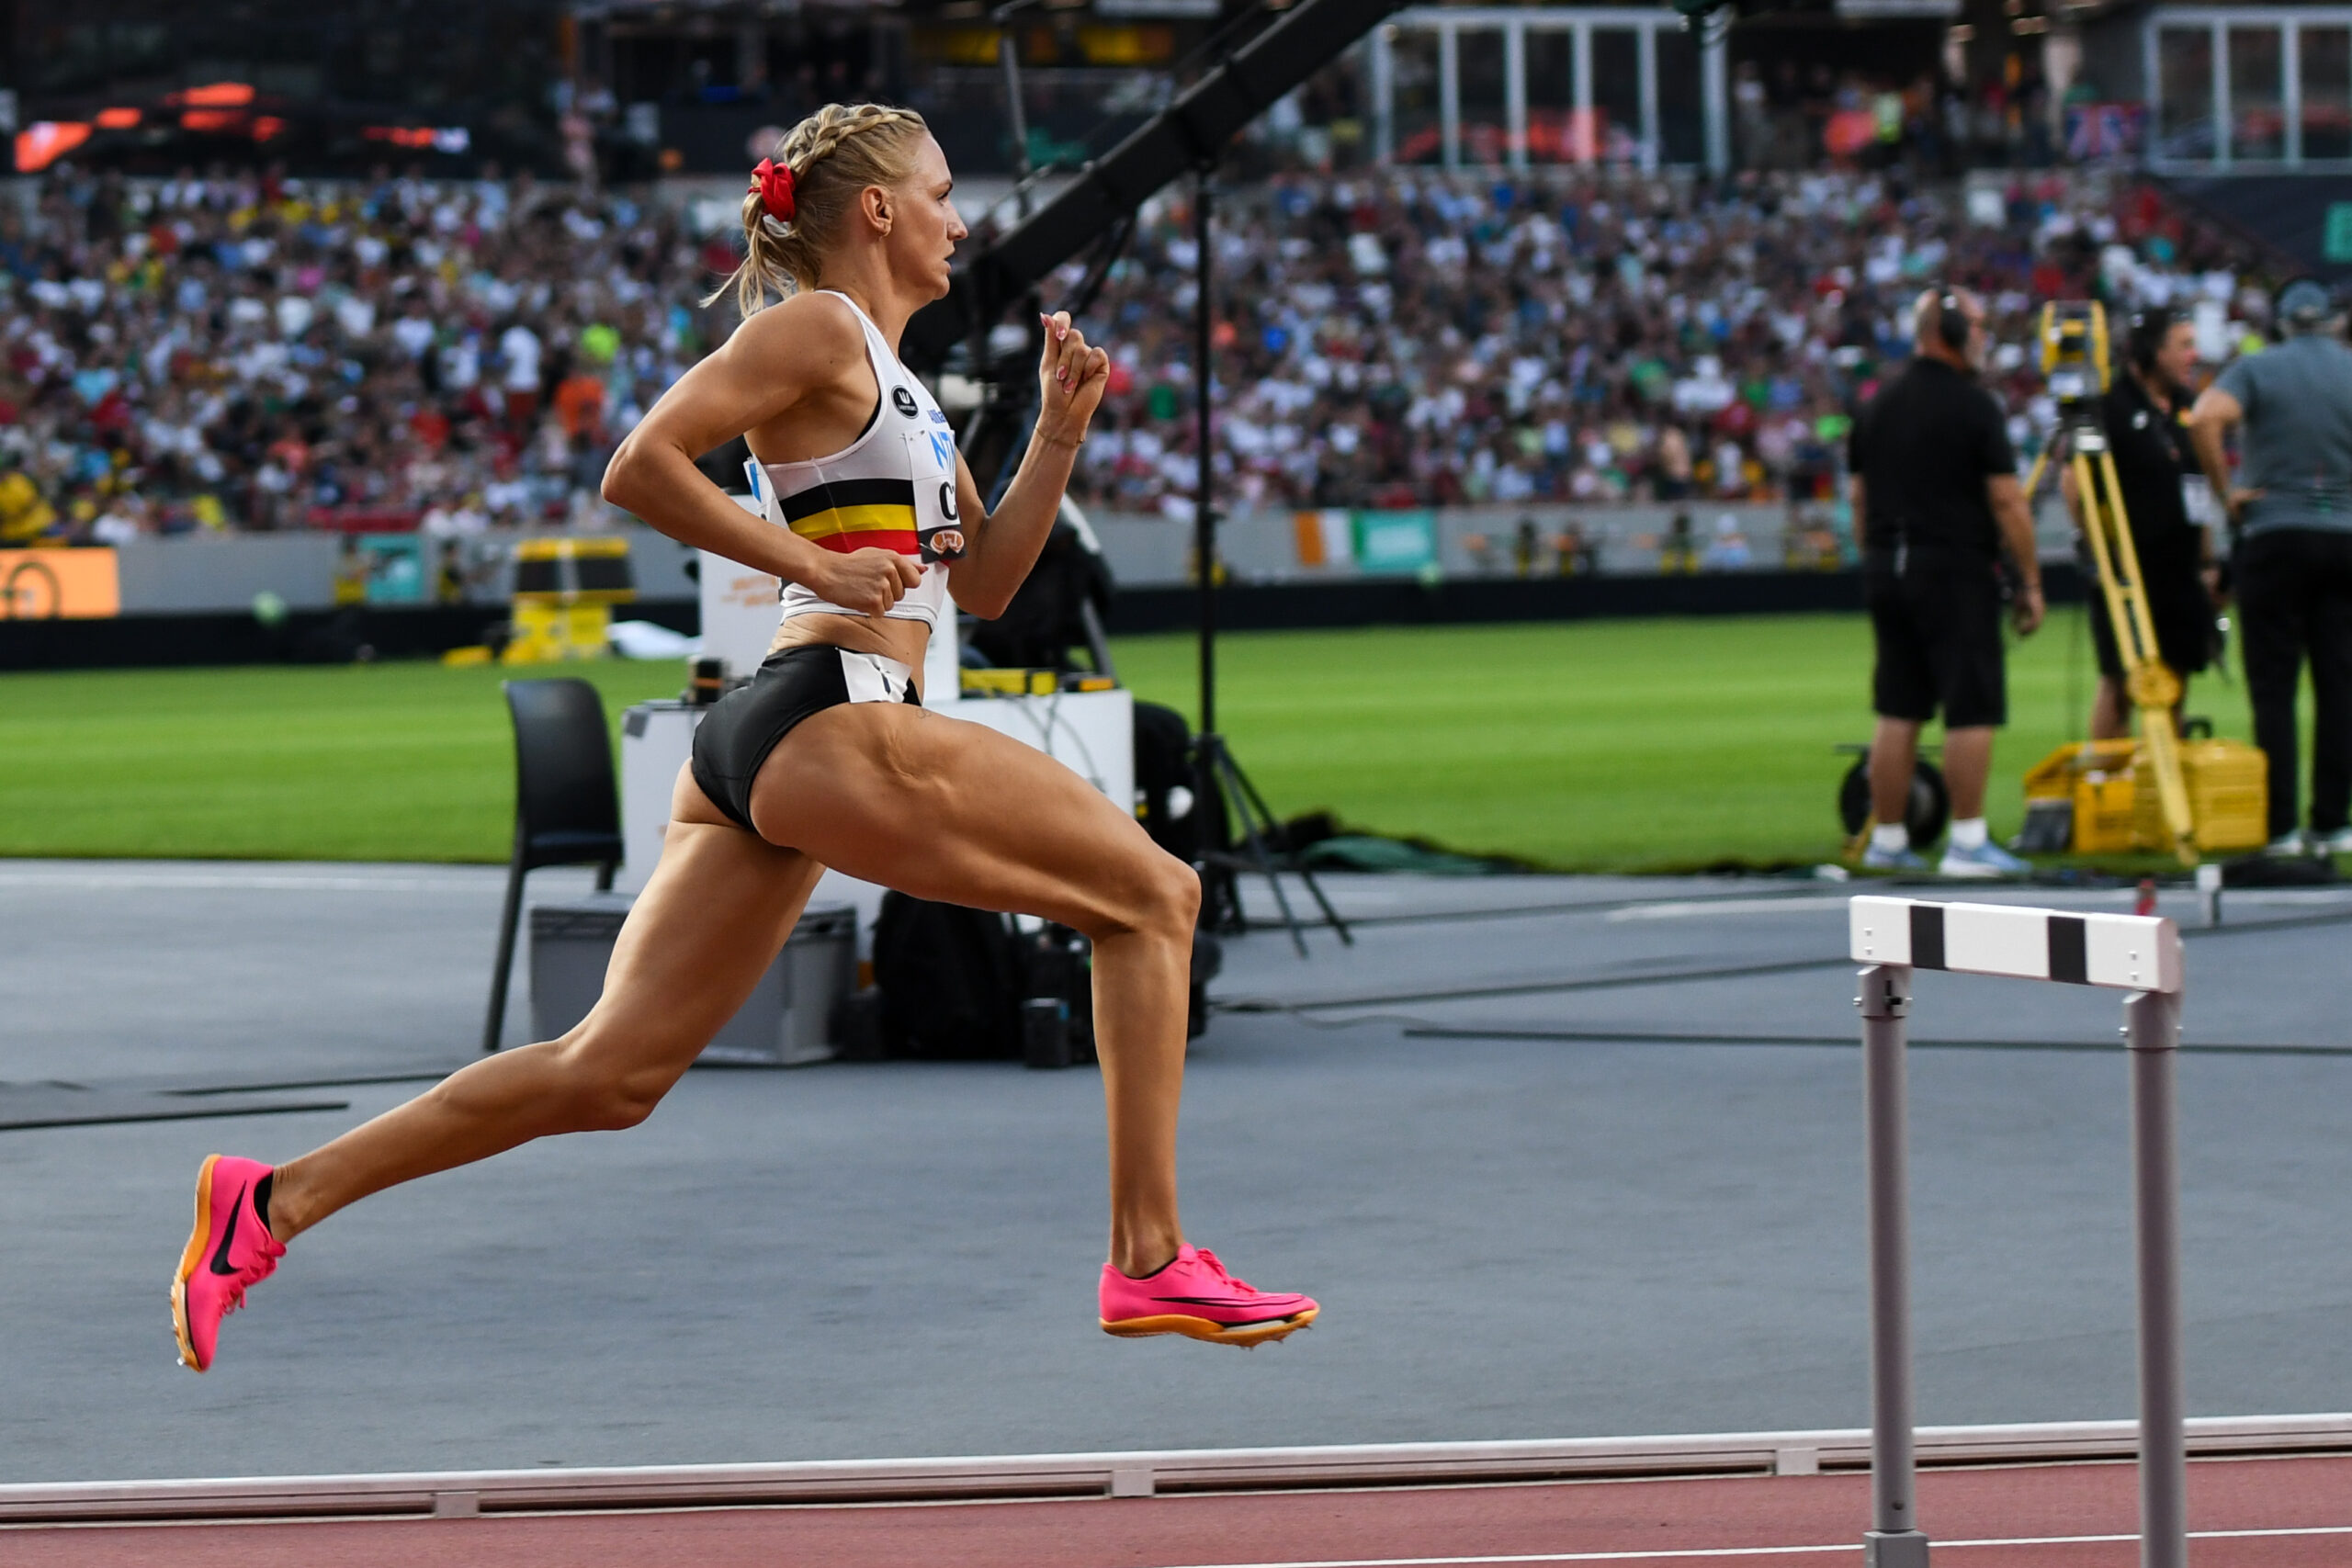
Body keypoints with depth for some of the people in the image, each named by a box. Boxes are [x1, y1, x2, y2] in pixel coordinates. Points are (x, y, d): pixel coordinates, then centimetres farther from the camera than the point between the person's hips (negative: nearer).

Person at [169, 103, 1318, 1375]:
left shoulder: (890, 375, 26)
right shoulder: (819, 327, -3)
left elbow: (981, 583, 26)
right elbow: (639, 468, -13)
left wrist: (1057, 433, 14)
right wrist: (816, 564, -13)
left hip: (765, 746, 10)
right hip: (832, 722, -10)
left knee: (610, 1074, 5)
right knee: (1153, 895, -2)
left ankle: (275, 1199, 3)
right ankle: (1151, 1266, -3)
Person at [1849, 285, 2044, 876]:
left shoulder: (1879, 405, 10)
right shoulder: (1975, 406, -10)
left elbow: (1860, 499, 15)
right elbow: (2007, 501, -12)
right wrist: (2030, 583, -7)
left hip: (1886, 567, 7)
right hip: (1956, 569, -7)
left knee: (1897, 711, 10)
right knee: (1972, 710, -4)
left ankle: (1886, 840, 13)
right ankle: (1968, 843, -7)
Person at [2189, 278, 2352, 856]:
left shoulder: (2257, 368, -1)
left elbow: (2205, 418, -19)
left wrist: (2226, 490, -9)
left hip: (2274, 533, -2)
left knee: (2273, 685, 0)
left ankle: (2279, 826, -3)